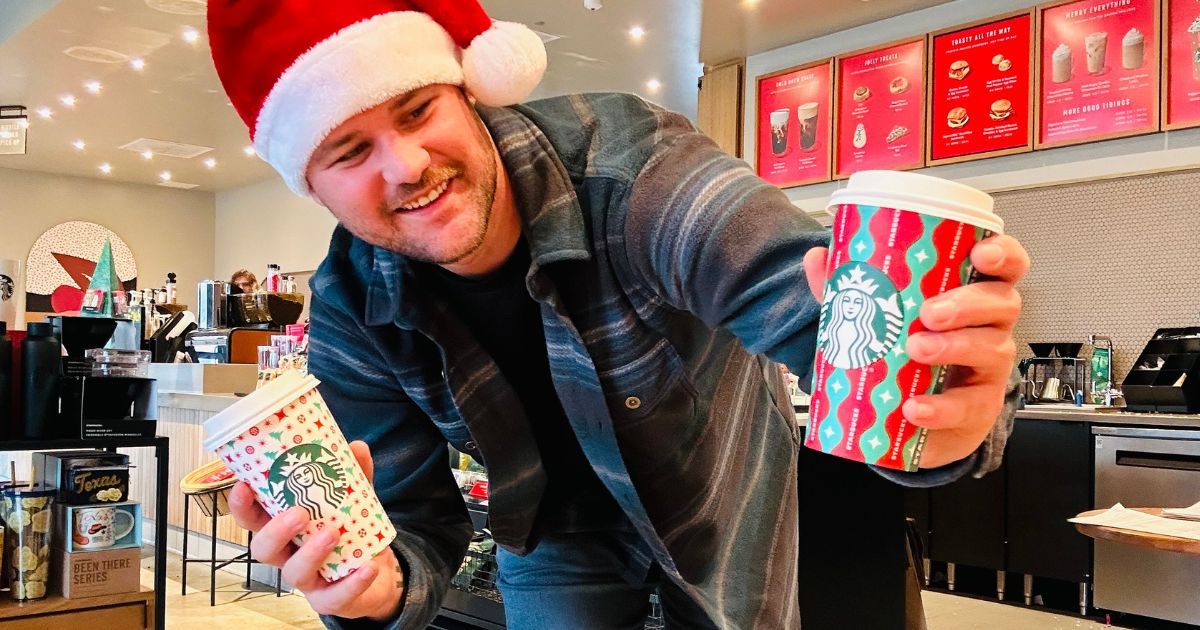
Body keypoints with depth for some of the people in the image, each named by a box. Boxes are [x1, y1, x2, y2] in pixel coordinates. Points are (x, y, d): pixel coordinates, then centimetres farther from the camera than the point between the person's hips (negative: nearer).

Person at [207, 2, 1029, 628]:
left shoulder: (622, 162, -34)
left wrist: (939, 407, -72)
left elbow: (793, 288, -49)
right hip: (556, 538, 2)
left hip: (723, 500, -1)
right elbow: (416, 523, -16)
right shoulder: (353, 320, -21)